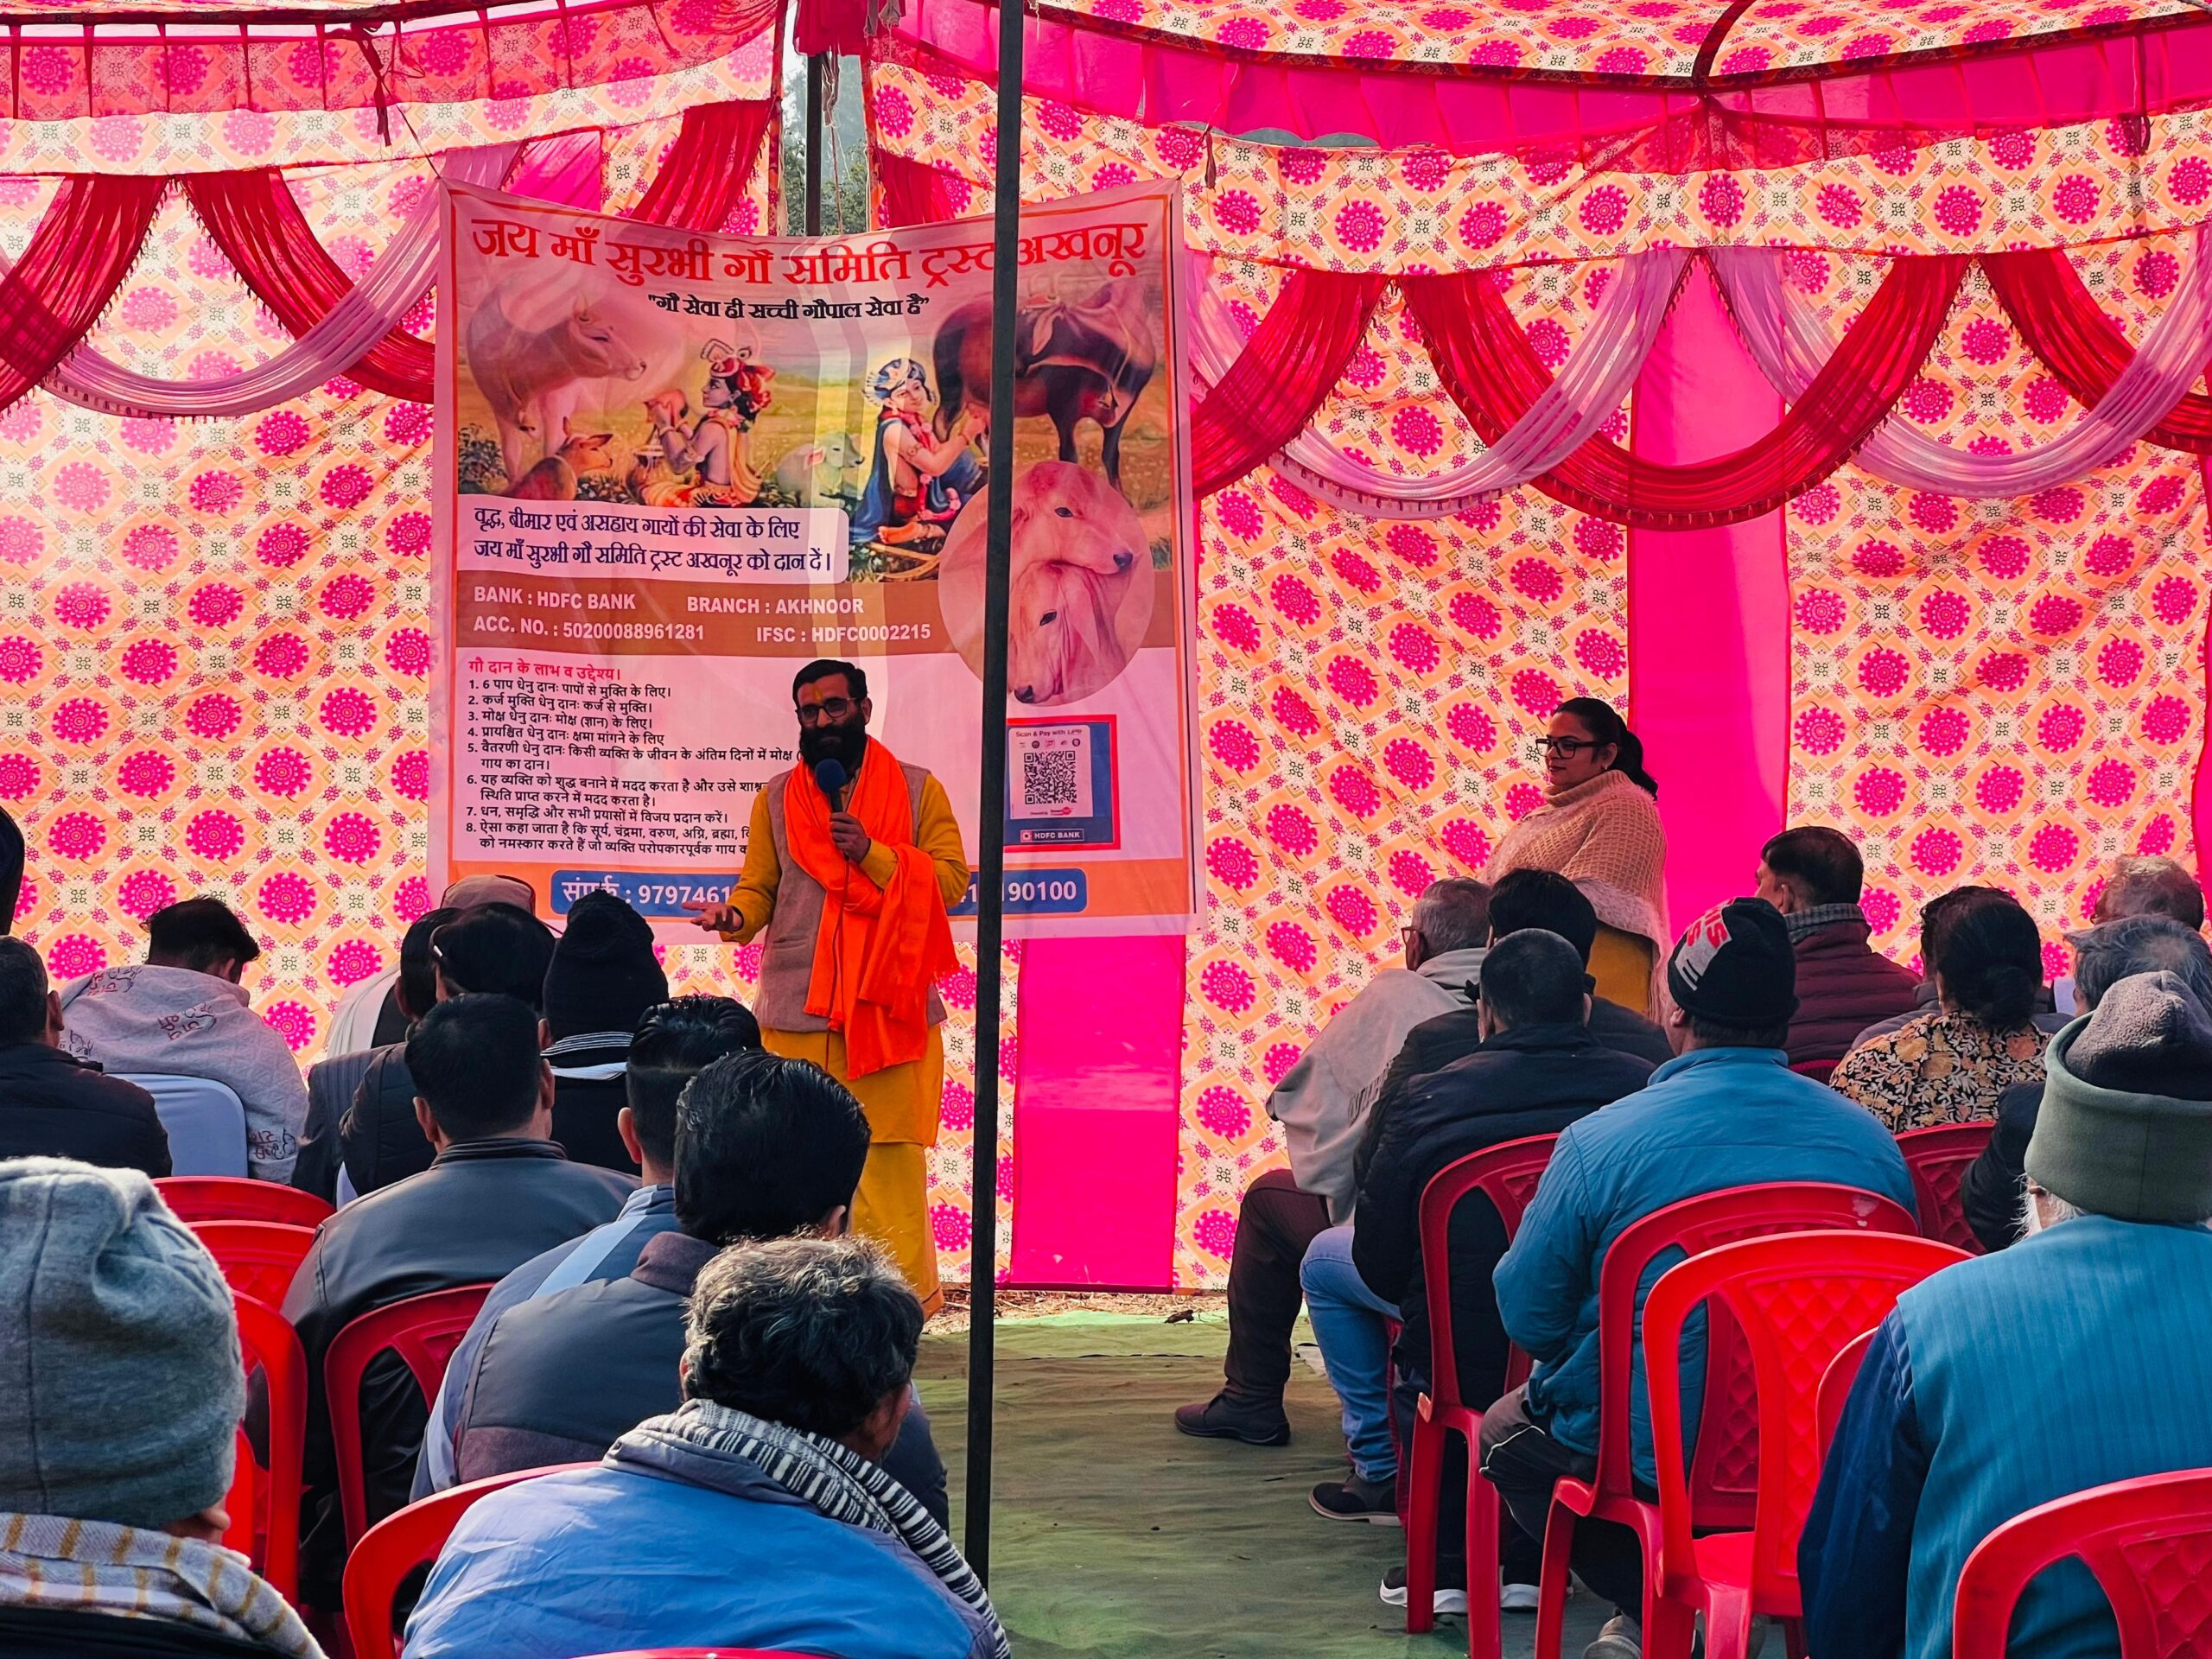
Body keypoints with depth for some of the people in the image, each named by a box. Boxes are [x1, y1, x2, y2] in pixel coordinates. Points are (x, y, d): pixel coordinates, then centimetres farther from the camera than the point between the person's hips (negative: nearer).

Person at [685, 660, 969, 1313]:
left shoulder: (918, 790, 8)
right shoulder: (777, 797, 14)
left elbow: (951, 879, 1)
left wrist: (874, 854, -11)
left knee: (890, 1154, -5)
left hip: (889, 1004, -2)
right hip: (797, 1008, 2)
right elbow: (758, 886, 11)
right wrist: (736, 917, -11)